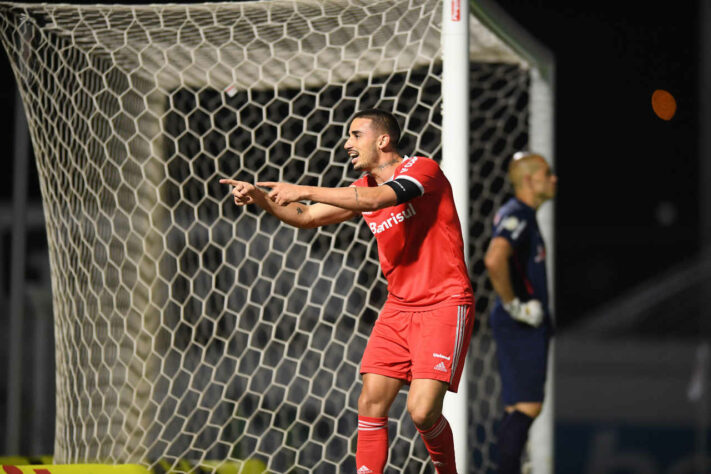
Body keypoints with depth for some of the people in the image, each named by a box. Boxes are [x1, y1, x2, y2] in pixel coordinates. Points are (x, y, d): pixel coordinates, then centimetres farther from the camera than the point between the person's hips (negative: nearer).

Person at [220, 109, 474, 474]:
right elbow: (307, 217, 13)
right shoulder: (363, 188, 11)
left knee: (422, 410, -16)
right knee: (371, 402, -3)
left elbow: (376, 199, -28)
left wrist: (305, 191, -29)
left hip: (444, 304, -7)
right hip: (398, 306, 7)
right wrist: (258, 197, -3)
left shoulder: (423, 169, -12)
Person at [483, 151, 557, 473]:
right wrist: (512, 304, -24)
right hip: (521, 326, -10)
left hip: (529, 324, 10)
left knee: (519, 408, 10)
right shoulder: (516, 215, -16)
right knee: (527, 406, -12)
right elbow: (494, 259, -35)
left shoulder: (523, 216, 17)